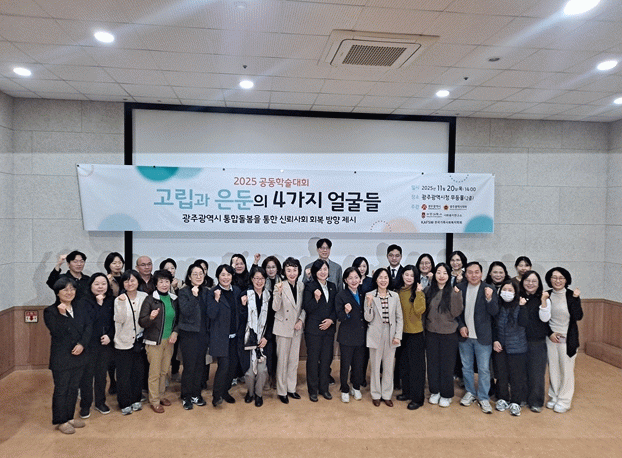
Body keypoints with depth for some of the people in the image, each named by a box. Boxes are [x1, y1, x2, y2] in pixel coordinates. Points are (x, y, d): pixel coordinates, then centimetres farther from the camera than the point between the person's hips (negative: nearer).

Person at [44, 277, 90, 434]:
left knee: (73, 388, 15)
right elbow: (57, 333, -19)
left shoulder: (80, 309, 6)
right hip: (61, 359, -5)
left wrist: (81, 344, -14)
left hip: (78, 356, 5)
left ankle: (70, 416, 30)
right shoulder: (50, 311, -9)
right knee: (61, 390, 6)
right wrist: (62, 314, -29)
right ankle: (61, 421, 21)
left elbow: (88, 328, 1)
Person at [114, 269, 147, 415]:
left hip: (139, 340, 3)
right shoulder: (119, 299, -9)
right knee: (124, 374, 2)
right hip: (123, 342, -3)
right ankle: (125, 403, 17)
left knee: (138, 372, 10)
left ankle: (136, 399, 27)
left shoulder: (144, 297, -1)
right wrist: (122, 303, -30)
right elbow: (119, 320, -20)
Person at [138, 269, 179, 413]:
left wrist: (175, 332, -1)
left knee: (165, 370, 12)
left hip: (169, 340, 4)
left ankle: (161, 395, 30)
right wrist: (151, 317, -30)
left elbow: (177, 319, 15)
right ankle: (154, 401, 15)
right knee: (155, 372, 0)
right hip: (154, 341, -4)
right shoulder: (150, 299, -9)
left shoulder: (174, 299, 5)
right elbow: (141, 322, -11)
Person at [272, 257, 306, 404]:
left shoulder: (301, 286, 0)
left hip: (297, 328, 5)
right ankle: (281, 391, 20)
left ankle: (291, 388, 29)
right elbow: (275, 308, -21)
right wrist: (278, 293, -36)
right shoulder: (281, 286, -15)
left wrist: (301, 320, -5)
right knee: (282, 360, 5)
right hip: (283, 327, -5)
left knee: (294, 360, 15)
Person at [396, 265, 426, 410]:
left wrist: (419, 293, -22)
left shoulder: (418, 292, -7)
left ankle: (417, 398, 10)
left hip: (415, 333, -6)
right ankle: (407, 392, 32)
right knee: (404, 364, 17)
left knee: (416, 365, 1)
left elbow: (419, 310, -21)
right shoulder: (398, 292, 6)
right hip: (402, 332, 6)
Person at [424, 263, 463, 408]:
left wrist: (457, 295, -22)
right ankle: (434, 392, 27)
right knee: (433, 363, 11)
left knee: (447, 365, 6)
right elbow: (423, 311, 12)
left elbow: (456, 313, -13)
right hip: (431, 333, 2)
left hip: (449, 334, -2)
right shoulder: (428, 291, 0)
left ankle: (446, 395, 21)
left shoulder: (453, 291, -6)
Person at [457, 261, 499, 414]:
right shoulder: (460, 288, 0)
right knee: (466, 367, 15)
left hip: (482, 336, -3)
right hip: (465, 335, 3)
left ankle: (484, 398, 18)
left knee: (484, 369, 3)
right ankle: (470, 393, 33)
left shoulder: (489, 290, -7)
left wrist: (489, 298, -29)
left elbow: (494, 312, -12)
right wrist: (461, 326, -3)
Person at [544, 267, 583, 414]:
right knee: (553, 368, 10)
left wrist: (576, 299, -24)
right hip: (551, 338, 3)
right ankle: (554, 397, 26)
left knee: (566, 370, 4)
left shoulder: (572, 295, -7)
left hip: (568, 339, -2)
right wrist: (550, 333, -5)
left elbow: (578, 317, -16)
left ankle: (564, 400, 18)